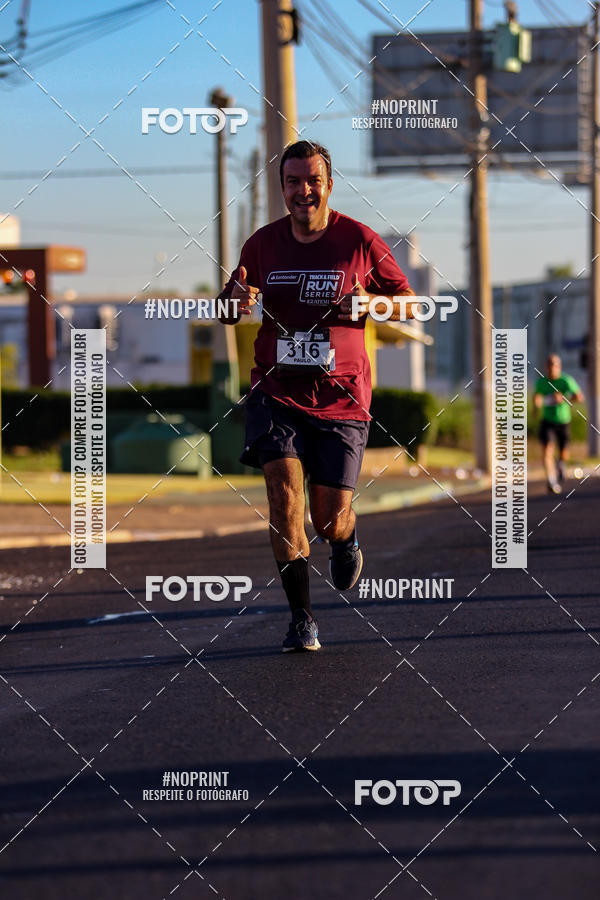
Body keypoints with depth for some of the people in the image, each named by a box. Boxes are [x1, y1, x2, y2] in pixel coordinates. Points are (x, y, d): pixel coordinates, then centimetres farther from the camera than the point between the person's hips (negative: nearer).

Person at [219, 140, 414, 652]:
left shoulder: (359, 241, -3)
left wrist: (369, 303, -15)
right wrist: (236, 301, -8)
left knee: (330, 522, -1)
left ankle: (347, 537, 39)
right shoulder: (263, 244, 4)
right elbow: (226, 311, 17)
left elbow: (410, 302, 7)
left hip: (341, 398, -1)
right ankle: (302, 619, -10)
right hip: (276, 393, 1)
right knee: (284, 492, -19)